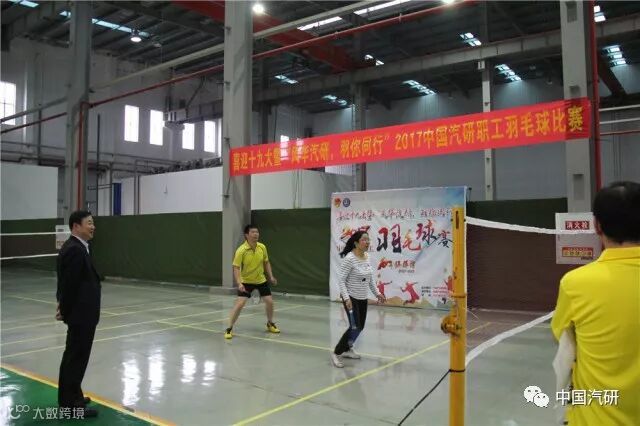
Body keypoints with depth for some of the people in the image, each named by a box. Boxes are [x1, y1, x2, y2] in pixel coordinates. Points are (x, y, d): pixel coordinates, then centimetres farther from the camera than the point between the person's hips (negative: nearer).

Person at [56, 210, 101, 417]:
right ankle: (71, 404, 10)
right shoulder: (75, 250, -22)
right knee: (77, 357, -1)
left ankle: (69, 397, 32)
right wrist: (65, 311, -11)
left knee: (72, 356, 19)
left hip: (80, 312, 11)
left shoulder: (74, 247, 11)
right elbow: (68, 284, -21)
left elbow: (66, 283, 15)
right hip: (81, 313, -11)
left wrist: (64, 308, 12)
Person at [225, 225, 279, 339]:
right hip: (246, 281, -4)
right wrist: (239, 283, -35)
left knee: (269, 301, 3)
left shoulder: (262, 247, -8)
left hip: (261, 280, 4)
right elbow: (236, 268, -23)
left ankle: (270, 324, 28)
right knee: (240, 303, -15)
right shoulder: (241, 250, -23)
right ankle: (229, 329, -1)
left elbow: (266, 262, 7)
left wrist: (271, 276, -1)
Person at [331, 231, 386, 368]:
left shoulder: (367, 257, 2)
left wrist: (377, 293, 12)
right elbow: (340, 279, -20)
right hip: (351, 298, -8)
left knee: (360, 327, 14)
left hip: (363, 298, 8)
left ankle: (347, 349, 34)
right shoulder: (350, 258, -21)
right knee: (355, 328, -11)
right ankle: (336, 353, 3)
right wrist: (346, 298, -27)